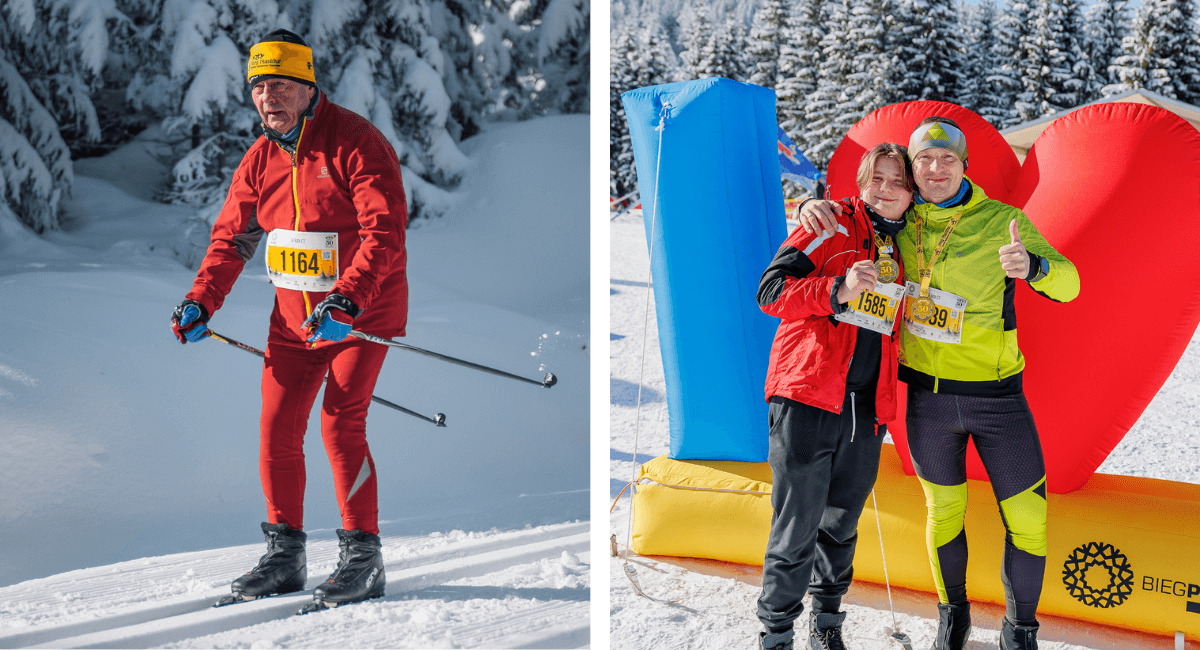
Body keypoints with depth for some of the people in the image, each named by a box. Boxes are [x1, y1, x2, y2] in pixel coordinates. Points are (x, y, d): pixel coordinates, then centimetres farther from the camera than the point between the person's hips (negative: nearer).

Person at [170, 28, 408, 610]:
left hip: (364, 313, -6)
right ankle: (284, 554, 17)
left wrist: (347, 301, -35)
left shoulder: (356, 143, -16)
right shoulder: (260, 159, 4)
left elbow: (384, 233, -24)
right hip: (293, 317, 6)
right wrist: (201, 301, -3)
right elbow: (232, 237, 11)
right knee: (278, 428, 4)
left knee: (340, 422, -14)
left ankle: (363, 557, -2)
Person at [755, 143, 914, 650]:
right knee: (797, 530, -4)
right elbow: (771, 290, -13)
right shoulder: (833, 226, -2)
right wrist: (837, 290, -25)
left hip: (866, 411, 6)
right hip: (807, 399, -6)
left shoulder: (903, 248, 16)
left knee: (841, 525, 14)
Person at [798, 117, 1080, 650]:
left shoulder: (1001, 222, -9)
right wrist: (814, 209, -9)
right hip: (928, 397, 2)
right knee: (944, 513, 16)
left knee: (1027, 521, 1)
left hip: (997, 395, -1)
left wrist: (1032, 266, -36)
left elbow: (1067, 284, -14)